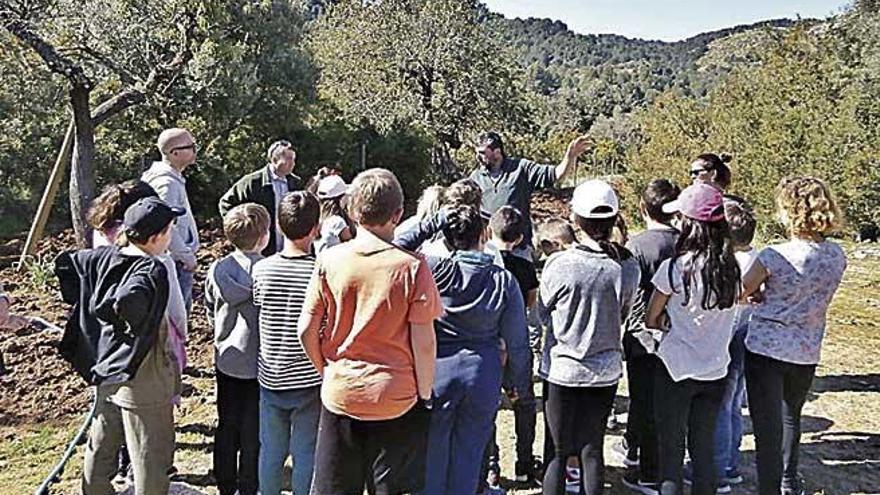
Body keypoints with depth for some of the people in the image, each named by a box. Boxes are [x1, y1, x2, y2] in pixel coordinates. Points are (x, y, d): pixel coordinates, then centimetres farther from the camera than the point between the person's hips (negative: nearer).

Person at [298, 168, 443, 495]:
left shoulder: (329, 260, -6)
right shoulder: (412, 267, -13)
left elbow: (306, 330, -3)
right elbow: (424, 343, -12)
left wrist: (326, 371, 13)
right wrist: (425, 394, 2)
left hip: (339, 396, 2)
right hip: (396, 400, -2)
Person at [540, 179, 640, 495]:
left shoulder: (560, 264, -17)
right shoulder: (628, 267, -9)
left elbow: (543, 312, -2)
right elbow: (623, 316, 5)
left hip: (562, 370, -2)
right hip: (605, 371, 3)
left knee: (558, 452, 9)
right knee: (593, 450, 15)